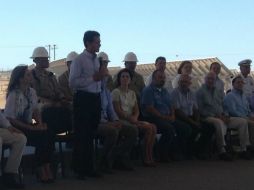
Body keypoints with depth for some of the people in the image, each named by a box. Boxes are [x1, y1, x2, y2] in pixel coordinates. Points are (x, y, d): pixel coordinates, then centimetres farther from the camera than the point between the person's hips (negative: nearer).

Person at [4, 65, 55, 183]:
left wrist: (40, 123, -6)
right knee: (42, 137, -24)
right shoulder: (13, 95, -15)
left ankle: (46, 168, -12)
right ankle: (41, 170, -7)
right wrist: (32, 128, -19)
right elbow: (10, 119, -18)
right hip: (17, 129, -6)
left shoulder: (31, 92, 6)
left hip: (29, 125, 6)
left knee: (48, 134, -21)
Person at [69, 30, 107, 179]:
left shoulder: (98, 60, 13)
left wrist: (103, 75, 3)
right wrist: (93, 78, -19)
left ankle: (90, 168, 27)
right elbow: (72, 83, -18)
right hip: (83, 99, -7)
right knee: (82, 135, 0)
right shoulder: (79, 60, -9)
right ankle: (79, 169, 12)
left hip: (96, 99, 7)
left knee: (92, 134, 15)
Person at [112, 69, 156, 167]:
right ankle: (147, 158, -15)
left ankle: (149, 156, -15)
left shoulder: (132, 93, 20)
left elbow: (136, 110, 13)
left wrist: (135, 117, -8)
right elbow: (118, 111, -10)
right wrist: (130, 118, -19)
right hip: (121, 121, -7)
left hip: (132, 120, 7)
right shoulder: (116, 92, -1)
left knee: (153, 127, -15)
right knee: (148, 128, -23)